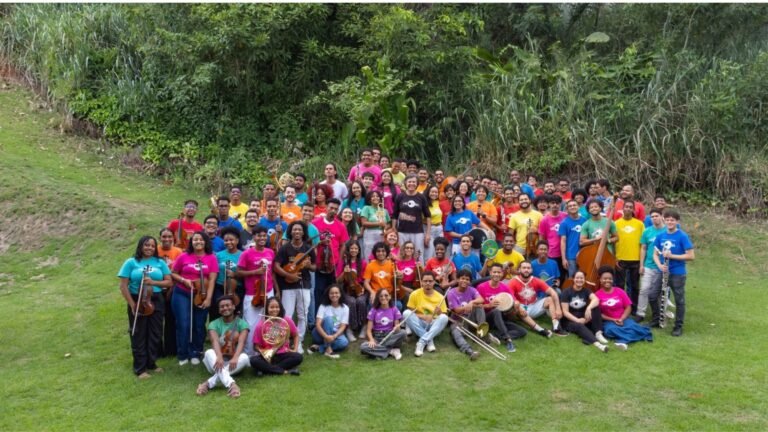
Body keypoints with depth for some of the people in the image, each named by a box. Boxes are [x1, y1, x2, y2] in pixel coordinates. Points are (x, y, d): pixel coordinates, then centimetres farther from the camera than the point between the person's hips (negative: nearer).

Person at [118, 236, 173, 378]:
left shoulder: (160, 262, 4)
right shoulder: (131, 262, -3)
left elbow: (169, 282, 1)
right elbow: (123, 286, -6)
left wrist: (153, 282, -16)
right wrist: (132, 304, -12)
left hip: (156, 301, 3)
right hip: (138, 302, -3)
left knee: (155, 334, 9)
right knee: (138, 335, 4)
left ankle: (152, 363, 24)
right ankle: (140, 368, 12)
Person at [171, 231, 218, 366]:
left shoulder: (211, 258, -3)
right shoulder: (184, 256, -2)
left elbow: (211, 279, -6)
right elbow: (173, 274, 7)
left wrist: (208, 298, -12)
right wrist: (184, 280, -11)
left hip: (201, 296, 1)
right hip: (182, 295, 0)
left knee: (199, 326, 6)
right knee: (183, 325, -2)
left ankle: (195, 354, 22)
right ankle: (182, 355, 13)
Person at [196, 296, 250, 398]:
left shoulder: (242, 323, -1)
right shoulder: (214, 324, -1)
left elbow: (241, 342, -19)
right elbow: (215, 341, -21)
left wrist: (235, 358, -40)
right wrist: (219, 357, -42)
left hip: (234, 363, 0)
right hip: (218, 361, 0)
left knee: (244, 357, -32)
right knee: (209, 352, -32)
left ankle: (209, 383, -39)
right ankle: (231, 384, -53)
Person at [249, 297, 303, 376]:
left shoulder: (287, 321, -4)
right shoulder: (261, 325, -7)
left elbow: (295, 335, 12)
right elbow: (256, 346, -1)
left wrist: (295, 349, -2)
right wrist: (263, 353, -20)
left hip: (283, 355, 1)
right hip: (267, 356, -1)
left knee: (298, 357, -28)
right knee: (254, 360, -31)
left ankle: (267, 369, -19)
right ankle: (285, 371, -26)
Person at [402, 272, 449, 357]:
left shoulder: (439, 297, -1)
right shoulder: (415, 294, -4)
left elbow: (443, 316, 1)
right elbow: (410, 313, -3)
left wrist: (439, 312, -22)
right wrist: (423, 317, -20)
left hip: (434, 326, 0)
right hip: (418, 325, 0)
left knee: (444, 318, -29)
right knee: (406, 313, -27)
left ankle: (421, 342, -32)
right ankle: (429, 341, -26)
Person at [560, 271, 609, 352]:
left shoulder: (586, 291, 5)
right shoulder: (567, 292, -3)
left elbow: (596, 300, -18)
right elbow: (565, 312, -10)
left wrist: (589, 308, -38)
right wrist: (577, 320, -24)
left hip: (584, 320, 4)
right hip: (570, 321, -3)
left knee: (595, 306, -21)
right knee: (579, 326, -37)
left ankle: (598, 333, -32)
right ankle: (596, 343, -60)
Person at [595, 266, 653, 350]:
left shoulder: (620, 291, 6)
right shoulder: (597, 294, -3)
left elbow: (628, 307, 4)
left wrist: (621, 319, -12)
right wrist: (612, 320, -13)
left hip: (623, 319, 3)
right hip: (608, 321, -2)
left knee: (632, 326, -31)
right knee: (611, 330, -37)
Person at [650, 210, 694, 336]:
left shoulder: (682, 236, -12)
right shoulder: (660, 236, 3)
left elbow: (691, 256, -14)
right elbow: (655, 254, 8)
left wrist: (672, 256, -20)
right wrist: (660, 265, -11)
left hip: (678, 274, -5)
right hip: (663, 272, 5)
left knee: (679, 300, 5)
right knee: (652, 295, 6)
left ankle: (678, 327, 17)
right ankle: (657, 320, 24)